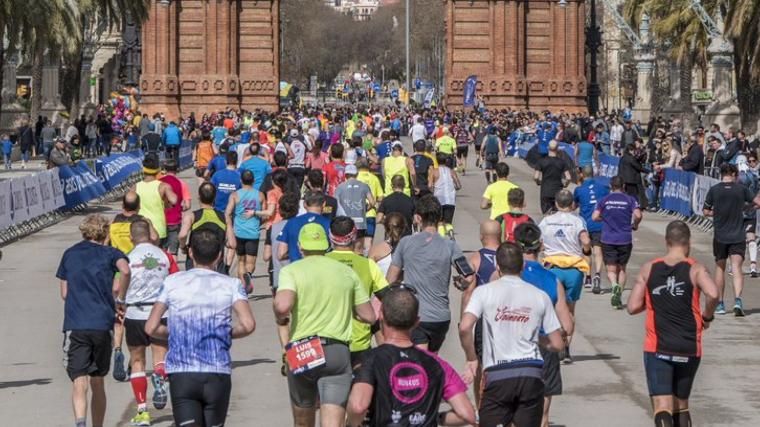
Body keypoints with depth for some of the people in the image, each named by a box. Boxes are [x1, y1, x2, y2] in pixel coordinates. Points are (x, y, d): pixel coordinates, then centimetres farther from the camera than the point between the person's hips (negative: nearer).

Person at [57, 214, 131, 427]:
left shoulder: (69, 254, 15)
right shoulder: (110, 253, 7)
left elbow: (64, 293, 16)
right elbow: (125, 270, -15)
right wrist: (115, 292, 1)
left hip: (74, 325, 0)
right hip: (102, 324, 0)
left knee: (79, 382, -10)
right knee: (97, 382, 16)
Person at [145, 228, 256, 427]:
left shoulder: (173, 282, 6)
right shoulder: (231, 285, 4)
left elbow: (151, 328, 3)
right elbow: (248, 325, -10)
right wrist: (229, 333, 11)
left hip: (181, 374, 0)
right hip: (218, 373, 1)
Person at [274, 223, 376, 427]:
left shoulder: (291, 271, -1)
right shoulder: (347, 272, 10)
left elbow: (282, 305, -20)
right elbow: (369, 316, 12)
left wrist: (281, 318, 3)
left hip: (301, 351, 0)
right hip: (338, 351, 1)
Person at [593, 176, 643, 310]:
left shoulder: (604, 200, 2)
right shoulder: (630, 199, 1)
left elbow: (594, 217, -7)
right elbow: (638, 215, -13)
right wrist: (635, 225, 7)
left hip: (608, 240, -1)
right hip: (625, 240, 1)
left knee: (611, 269, 2)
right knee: (622, 269, 15)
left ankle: (615, 285, -29)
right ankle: (619, 298, 9)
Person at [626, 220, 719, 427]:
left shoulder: (648, 269, 2)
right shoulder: (695, 269, -3)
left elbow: (633, 307, 1)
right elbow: (713, 294, -22)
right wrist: (707, 317, -4)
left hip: (657, 348, -1)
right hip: (689, 349, 1)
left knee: (662, 408, -11)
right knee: (681, 404, 21)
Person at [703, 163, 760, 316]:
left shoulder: (713, 190, -3)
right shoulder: (741, 189, -3)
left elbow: (706, 212, 1)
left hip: (720, 236, 1)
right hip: (738, 236, -1)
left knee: (720, 268, 14)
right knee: (737, 269, -5)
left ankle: (720, 304, 19)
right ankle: (737, 300, -25)